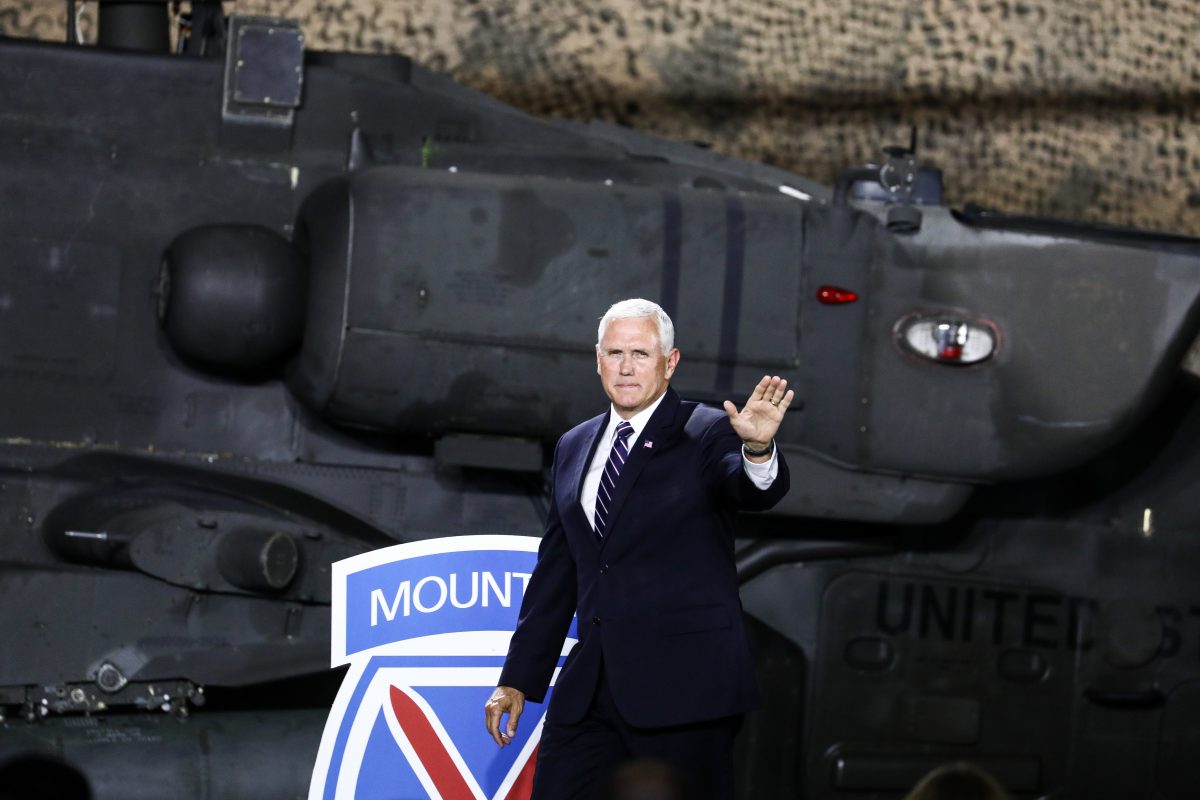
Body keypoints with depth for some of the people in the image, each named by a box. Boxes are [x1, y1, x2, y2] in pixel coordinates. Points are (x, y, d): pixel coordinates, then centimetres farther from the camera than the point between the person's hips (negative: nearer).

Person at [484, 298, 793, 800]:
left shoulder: (707, 435, -2)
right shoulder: (574, 448, 15)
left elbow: (756, 492, -23)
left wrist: (758, 449, -46)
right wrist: (518, 680, 17)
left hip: (683, 686, -5)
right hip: (589, 692, 5)